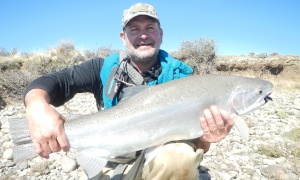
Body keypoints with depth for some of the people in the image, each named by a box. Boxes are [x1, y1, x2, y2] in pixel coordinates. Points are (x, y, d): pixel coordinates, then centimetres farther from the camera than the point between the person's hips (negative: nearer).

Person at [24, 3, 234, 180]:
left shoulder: (179, 75, -11)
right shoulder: (105, 69, -8)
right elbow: (55, 81, -14)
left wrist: (205, 138, -39)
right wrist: (38, 107, -38)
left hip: (166, 158, -1)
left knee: (183, 155, -32)